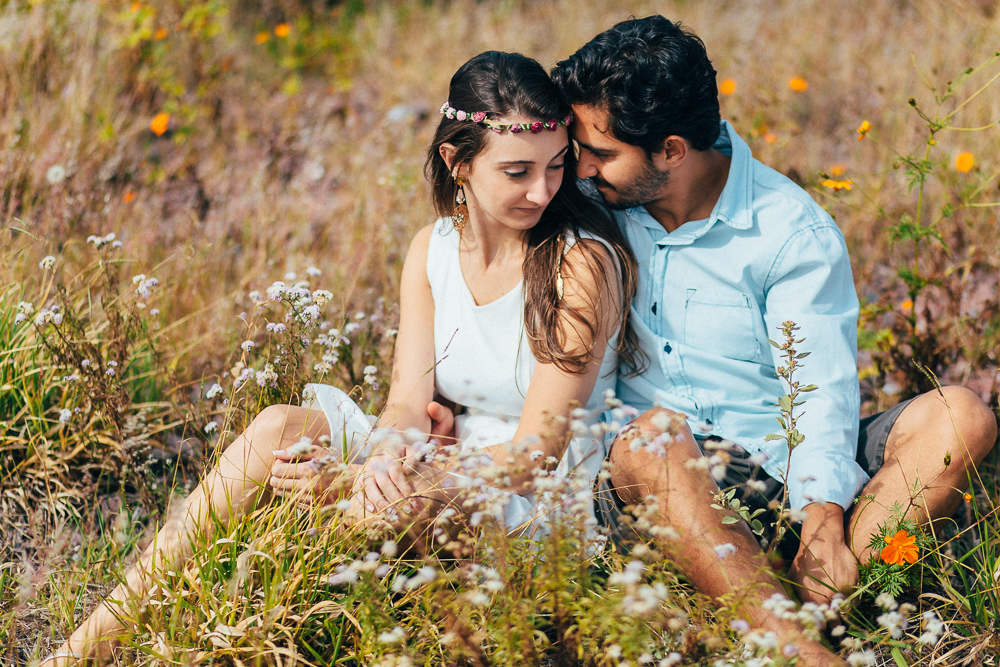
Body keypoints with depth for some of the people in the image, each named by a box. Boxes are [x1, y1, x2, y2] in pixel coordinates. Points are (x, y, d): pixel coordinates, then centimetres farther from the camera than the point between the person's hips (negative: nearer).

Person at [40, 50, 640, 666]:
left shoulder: (584, 263, -14)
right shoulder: (433, 249, 4)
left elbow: (531, 454, -18)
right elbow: (409, 402, -3)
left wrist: (352, 480, -27)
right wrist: (384, 459, -31)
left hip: (539, 504, -5)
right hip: (443, 465, 5)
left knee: (402, 496, -36)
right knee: (281, 426, -19)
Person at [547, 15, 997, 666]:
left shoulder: (796, 234, -6)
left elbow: (823, 393, -12)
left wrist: (823, 520, -28)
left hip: (781, 466, 0)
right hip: (653, 470, 0)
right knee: (654, 435, -37)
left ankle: (820, 608, -41)